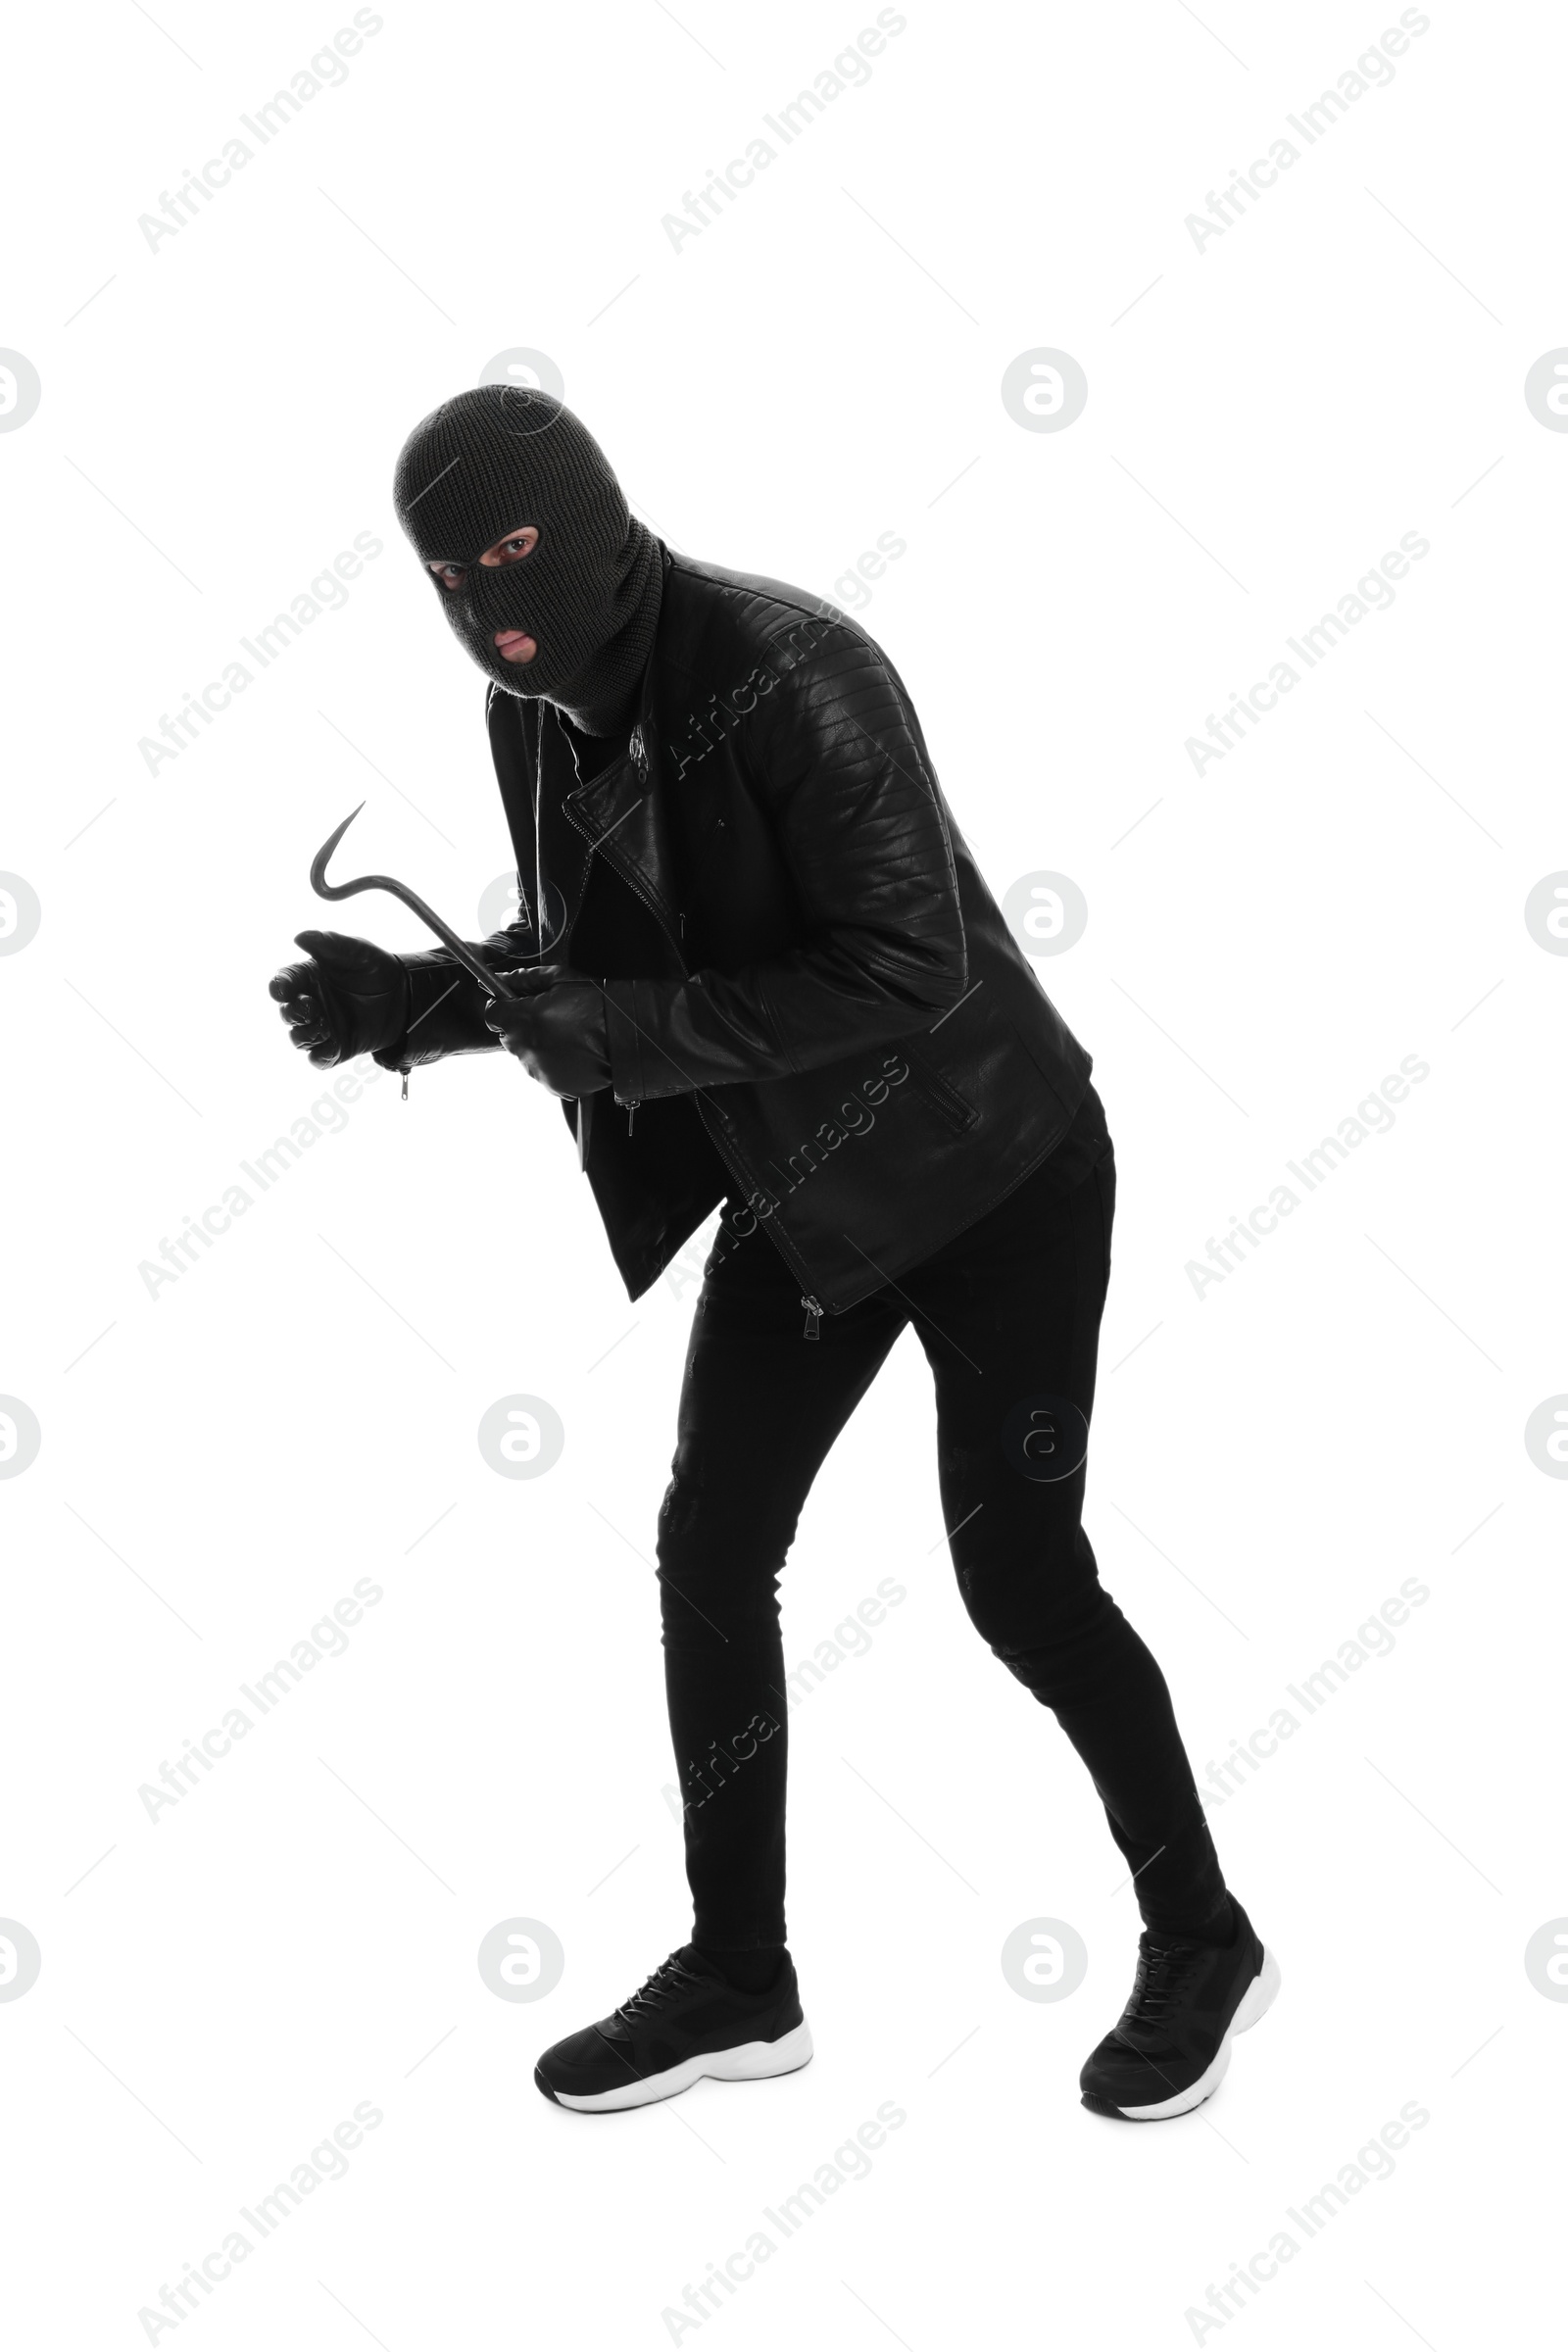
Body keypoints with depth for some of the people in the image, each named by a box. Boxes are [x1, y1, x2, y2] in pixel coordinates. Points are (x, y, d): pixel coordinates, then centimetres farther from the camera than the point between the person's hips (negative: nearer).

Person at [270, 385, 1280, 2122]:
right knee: (707, 1551, 7)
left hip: (986, 1175, -7)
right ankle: (737, 1977, 23)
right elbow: (579, 947, 8)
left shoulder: (784, 670, -25)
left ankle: (1202, 1940, 21)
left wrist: (624, 1029, -31)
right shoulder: (539, 719, -2)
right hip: (797, 1188, 8)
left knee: (1018, 1575, -3)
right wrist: (427, 996, -11)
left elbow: (906, 968, -29)